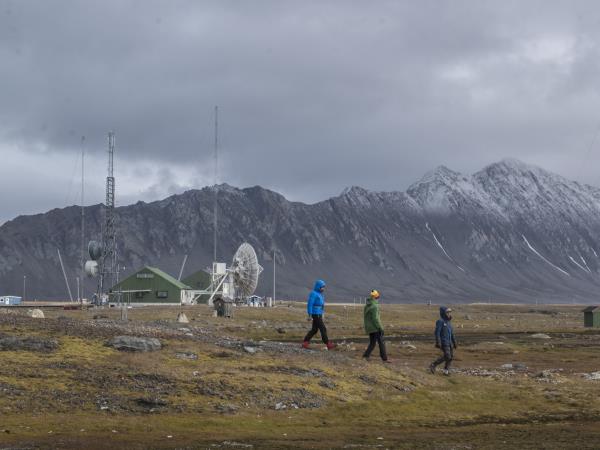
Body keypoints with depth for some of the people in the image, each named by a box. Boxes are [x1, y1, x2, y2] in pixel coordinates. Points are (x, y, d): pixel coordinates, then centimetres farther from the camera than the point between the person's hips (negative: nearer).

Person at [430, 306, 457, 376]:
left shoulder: (448, 322, 15)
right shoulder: (440, 321, -12)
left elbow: (451, 333, 20)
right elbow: (437, 332, -17)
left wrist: (454, 342, 19)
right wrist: (438, 343, -24)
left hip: (449, 343, 8)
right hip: (444, 342, -8)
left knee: (451, 356, 3)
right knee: (447, 356, -14)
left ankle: (446, 370, 10)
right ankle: (433, 365, -3)